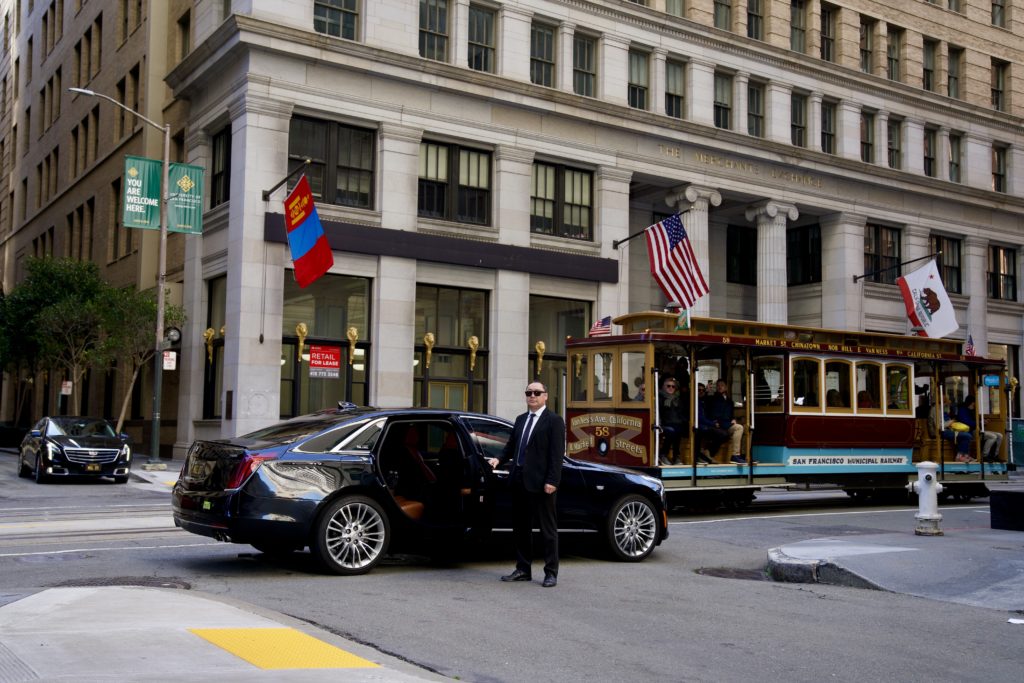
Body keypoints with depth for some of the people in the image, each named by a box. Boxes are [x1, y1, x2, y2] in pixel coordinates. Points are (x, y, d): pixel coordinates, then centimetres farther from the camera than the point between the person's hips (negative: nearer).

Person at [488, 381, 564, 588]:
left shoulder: (554, 420, -5)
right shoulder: (521, 419, 16)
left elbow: (557, 453, -11)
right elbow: (511, 445, 20)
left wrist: (552, 481, -18)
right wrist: (499, 459, 2)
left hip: (540, 482, -7)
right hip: (519, 480, 7)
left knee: (548, 528, 2)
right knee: (520, 527, 12)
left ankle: (551, 573, 7)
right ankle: (523, 569, 22)